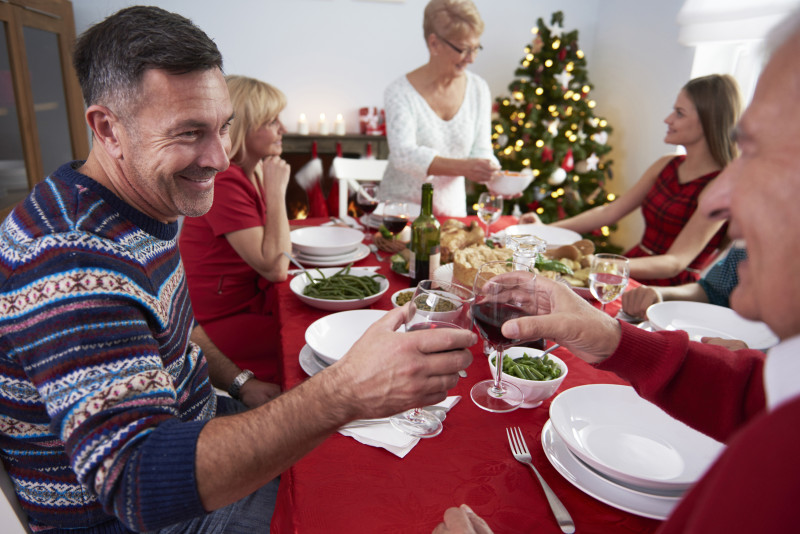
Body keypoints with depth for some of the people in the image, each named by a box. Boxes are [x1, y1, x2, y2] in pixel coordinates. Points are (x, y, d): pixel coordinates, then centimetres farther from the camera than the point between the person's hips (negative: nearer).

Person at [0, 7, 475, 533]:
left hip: (190, 425, 8)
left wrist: (242, 385, 1)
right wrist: (343, 393, -50)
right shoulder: (69, 260, -34)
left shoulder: (147, 204, -1)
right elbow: (136, 484, -41)